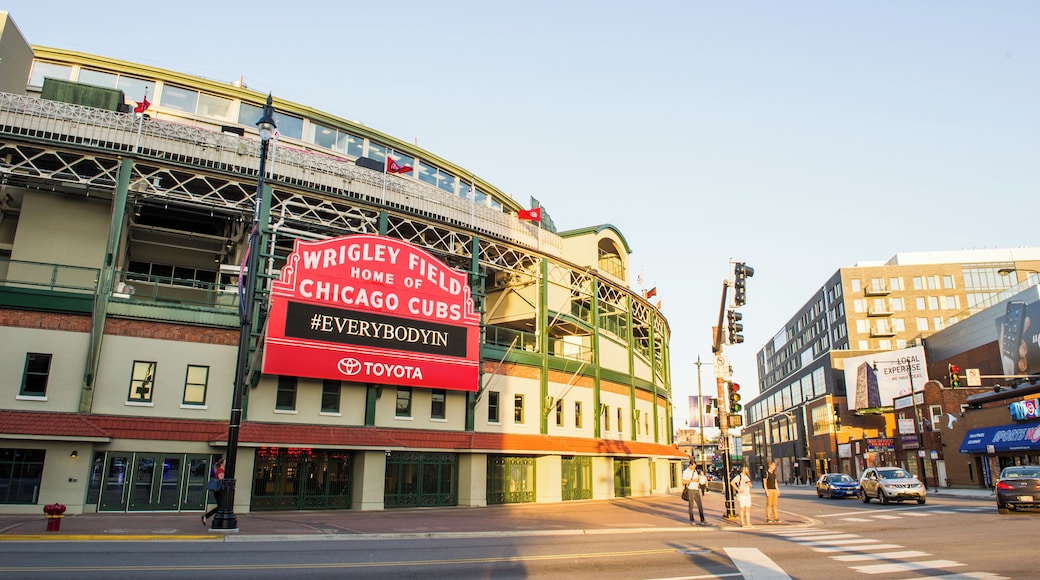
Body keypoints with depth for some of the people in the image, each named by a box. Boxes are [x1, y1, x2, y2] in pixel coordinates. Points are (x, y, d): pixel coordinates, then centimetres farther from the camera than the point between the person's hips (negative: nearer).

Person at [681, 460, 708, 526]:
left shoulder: (695, 471, 13)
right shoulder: (685, 472, -7)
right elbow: (683, 482, -15)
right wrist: (693, 480, -19)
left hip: (696, 490, 6)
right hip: (690, 490, -6)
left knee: (700, 505, 2)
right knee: (691, 506, -1)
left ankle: (702, 520, 5)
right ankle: (692, 521, 6)